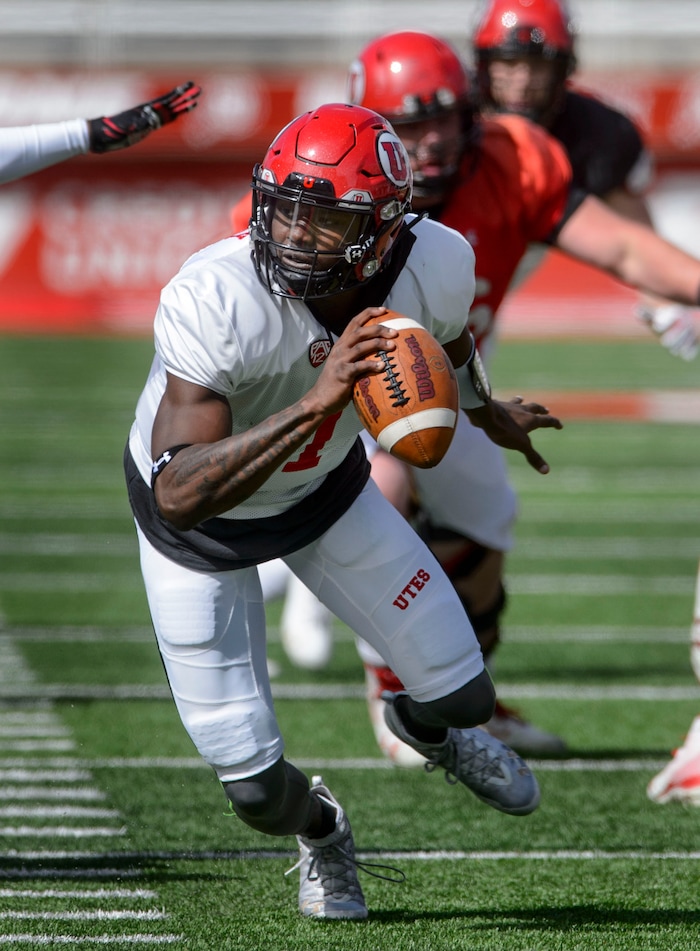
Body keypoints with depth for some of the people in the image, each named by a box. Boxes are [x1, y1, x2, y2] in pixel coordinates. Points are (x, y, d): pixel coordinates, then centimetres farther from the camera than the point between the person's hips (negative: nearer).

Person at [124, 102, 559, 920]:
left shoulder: (435, 265, -25)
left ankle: (426, 726, 49)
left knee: (462, 692, 8)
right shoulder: (212, 301, -41)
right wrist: (316, 404, -56)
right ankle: (317, 829, 38)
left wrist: (488, 414, 24)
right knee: (254, 786, -2)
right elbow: (179, 493, -47)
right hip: (198, 519, -4)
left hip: (324, 486, 4)